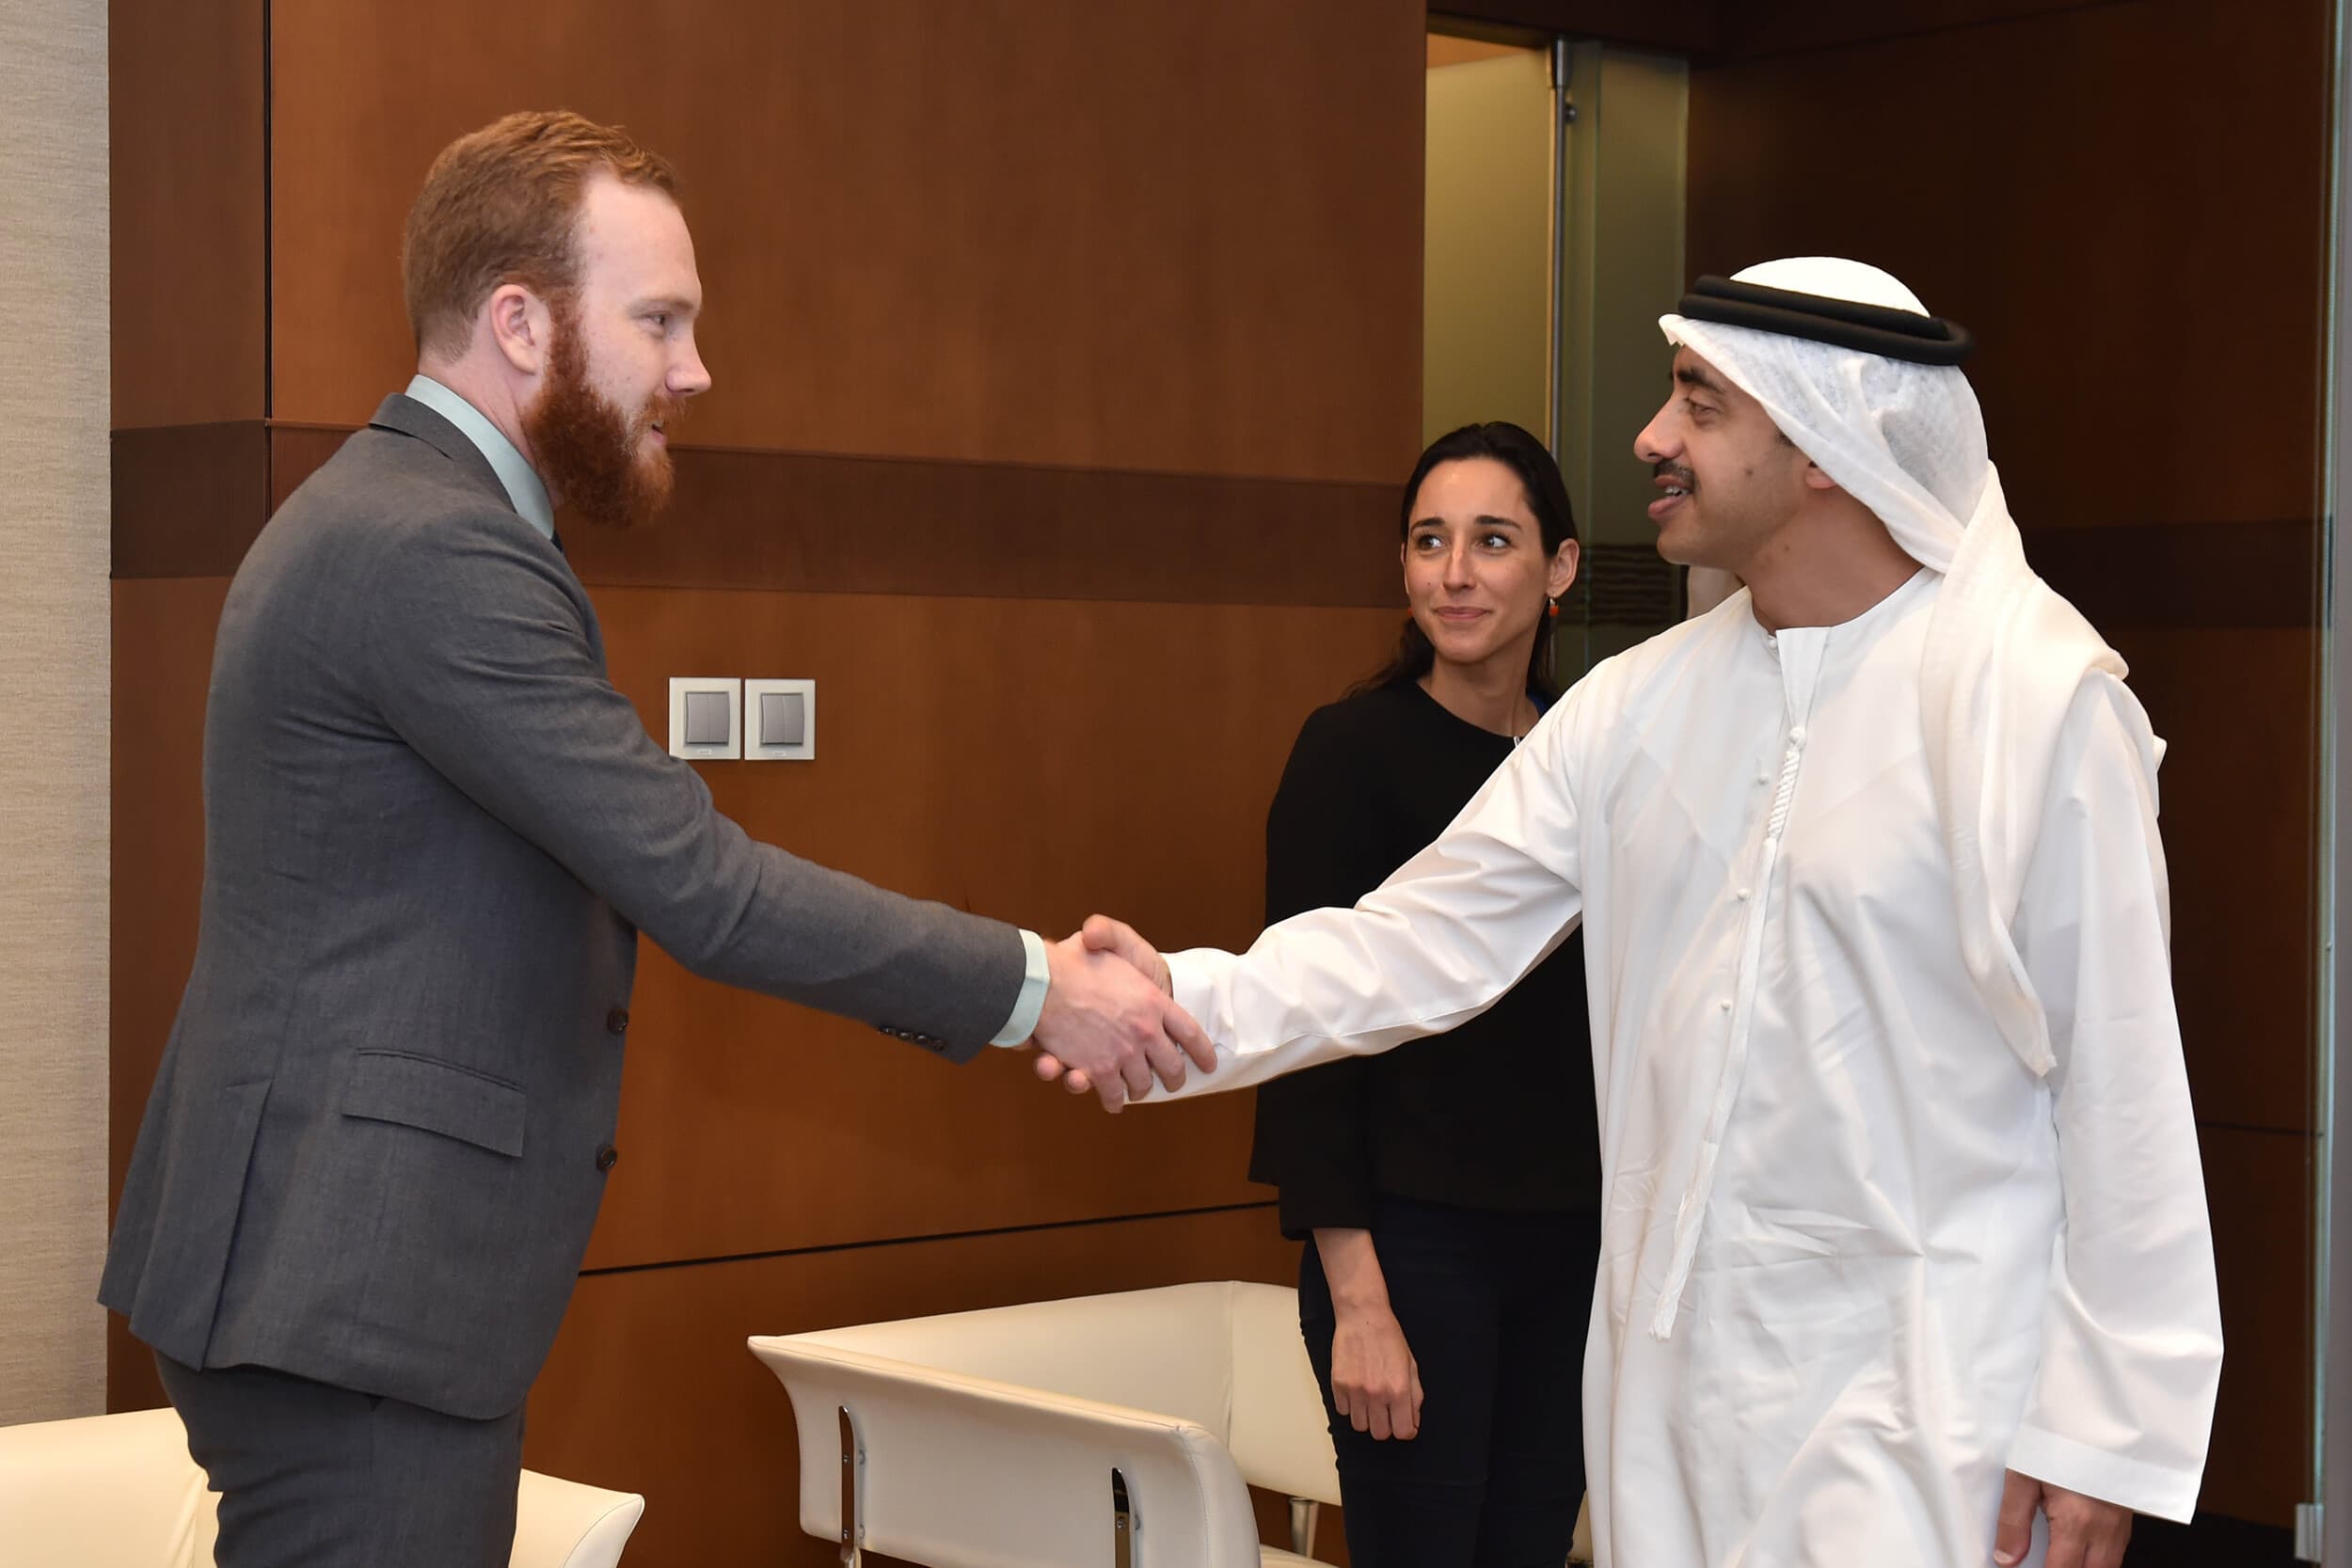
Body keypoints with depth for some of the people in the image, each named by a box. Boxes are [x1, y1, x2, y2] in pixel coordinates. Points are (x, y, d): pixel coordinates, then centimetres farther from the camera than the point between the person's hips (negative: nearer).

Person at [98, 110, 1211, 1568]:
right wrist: (1033, 985, -13)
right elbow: (698, 882, -20)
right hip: (353, 1298, -10)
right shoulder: (434, 555, -18)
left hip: (340, 1277, 10)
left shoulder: (380, 514, 17)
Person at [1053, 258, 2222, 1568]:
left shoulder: (2041, 705, -10)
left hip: (1919, 1407, -5)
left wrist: (2104, 1425, -10)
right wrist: (1194, 1000, -12)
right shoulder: (1638, 708, 7)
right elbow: (1425, 941, 4)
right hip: (1675, 1377, 6)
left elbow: (2123, 1087, -10)